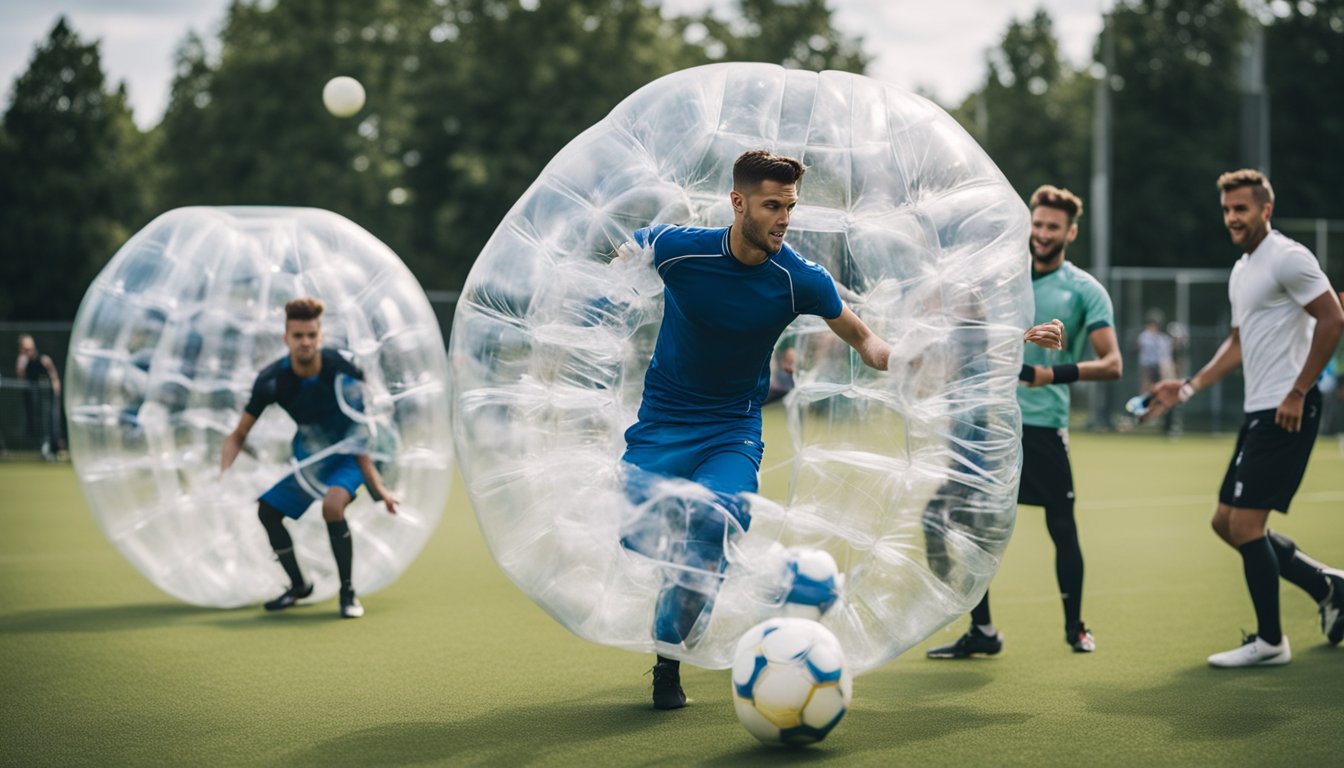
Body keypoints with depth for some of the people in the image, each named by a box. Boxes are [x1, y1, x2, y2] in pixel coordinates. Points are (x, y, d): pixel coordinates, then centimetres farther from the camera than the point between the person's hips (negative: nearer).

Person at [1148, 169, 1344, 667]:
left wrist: (1298, 392, -18)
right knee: (1226, 522, 10)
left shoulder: (1288, 258, -11)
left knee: (1245, 522, -10)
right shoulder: (1241, 271, 18)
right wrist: (1187, 388, 19)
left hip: (1286, 412, -10)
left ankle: (1269, 641, 3)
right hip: (1258, 412, 10)